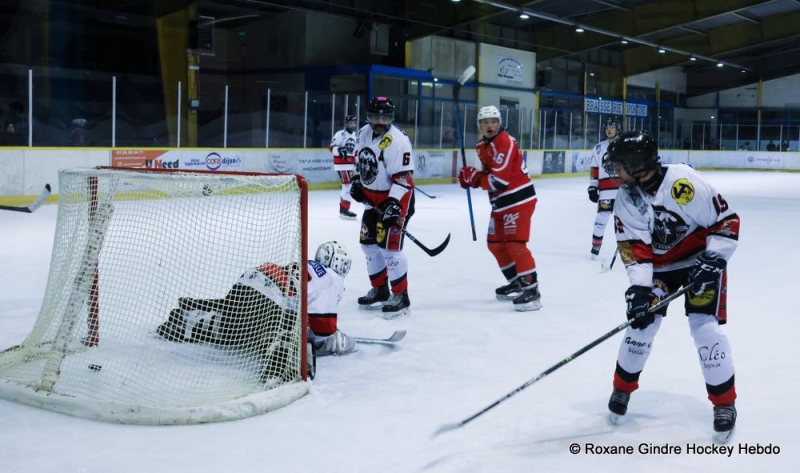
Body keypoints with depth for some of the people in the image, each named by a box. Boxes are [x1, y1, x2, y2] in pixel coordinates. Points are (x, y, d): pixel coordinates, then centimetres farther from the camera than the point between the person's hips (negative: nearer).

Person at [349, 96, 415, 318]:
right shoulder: (363, 133, 3)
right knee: (369, 243, 14)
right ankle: (380, 290, 28)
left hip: (396, 199, -9)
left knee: (389, 247, -13)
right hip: (373, 198, 9)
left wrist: (394, 204, -34)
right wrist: (358, 182, 13)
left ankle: (401, 297, -2)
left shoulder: (397, 140, -23)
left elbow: (403, 177, -27)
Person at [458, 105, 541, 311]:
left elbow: (499, 180, -24)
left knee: (514, 243, -17)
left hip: (519, 199, -10)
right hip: (501, 202, 10)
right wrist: (472, 177, -3)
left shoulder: (505, 143, -19)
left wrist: (474, 177, -13)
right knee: (495, 243, 14)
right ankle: (516, 282, 27)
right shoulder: (483, 146, 12)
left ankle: (531, 289, -16)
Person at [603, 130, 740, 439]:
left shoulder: (683, 181, -28)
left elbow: (727, 221, -21)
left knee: (704, 325, -13)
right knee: (642, 320, -3)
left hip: (702, 259, -4)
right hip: (659, 265, 4)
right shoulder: (625, 197, -11)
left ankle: (724, 402, 2)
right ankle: (623, 387, 19)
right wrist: (639, 285, -24)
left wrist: (712, 261, -24)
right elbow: (633, 247, -12)